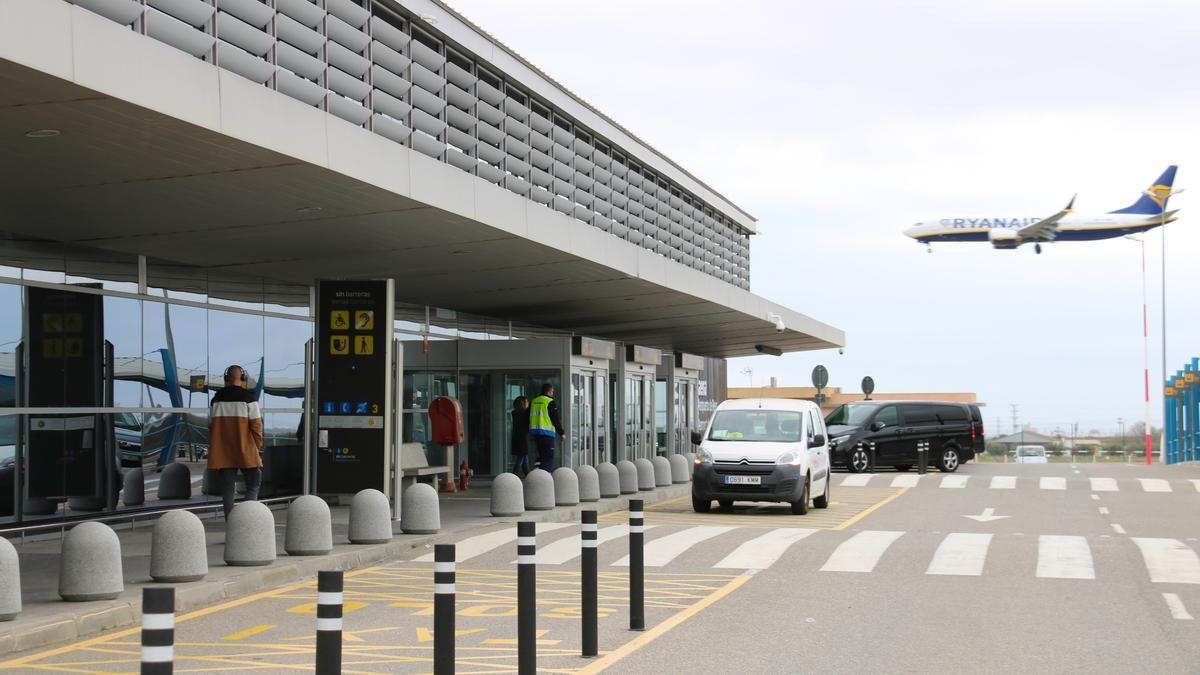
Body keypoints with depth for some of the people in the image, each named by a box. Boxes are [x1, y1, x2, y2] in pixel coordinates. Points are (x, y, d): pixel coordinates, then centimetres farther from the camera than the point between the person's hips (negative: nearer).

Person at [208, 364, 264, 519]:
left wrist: (214, 450, 18)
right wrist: (257, 446, 3)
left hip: (222, 453, 4)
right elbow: (256, 424, -9)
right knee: (253, 485, 6)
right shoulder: (248, 397, -7)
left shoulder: (217, 398, 6)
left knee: (227, 487, 8)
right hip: (245, 451, -4)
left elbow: (211, 425, 11)